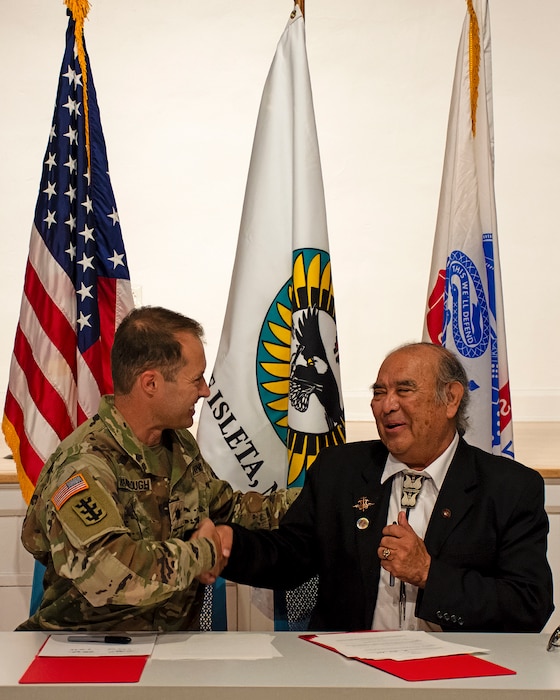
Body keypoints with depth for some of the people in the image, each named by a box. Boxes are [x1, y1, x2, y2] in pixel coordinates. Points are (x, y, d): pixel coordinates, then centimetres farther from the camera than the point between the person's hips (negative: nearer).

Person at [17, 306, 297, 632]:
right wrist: (204, 552, -19)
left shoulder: (181, 444, 6)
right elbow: (108, 573, -35)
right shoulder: (82, 466, -21)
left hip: (176, 638, 6)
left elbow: (228, 509, 21)